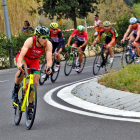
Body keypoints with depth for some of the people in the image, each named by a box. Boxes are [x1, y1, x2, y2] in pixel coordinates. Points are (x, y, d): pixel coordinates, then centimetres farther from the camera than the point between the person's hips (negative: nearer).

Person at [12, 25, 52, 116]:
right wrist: (20, 64, -67)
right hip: (23, 58, -3)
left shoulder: (48, 44, -29)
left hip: (34, 61, 3)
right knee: (22, 70, -36)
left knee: (35, 82, -10)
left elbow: (49, 58, -39)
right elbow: (22, 55, -46)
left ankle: (30, 107, 3)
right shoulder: (30, 41, -37)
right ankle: (16, 89, -9)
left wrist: (49, 67, -61)